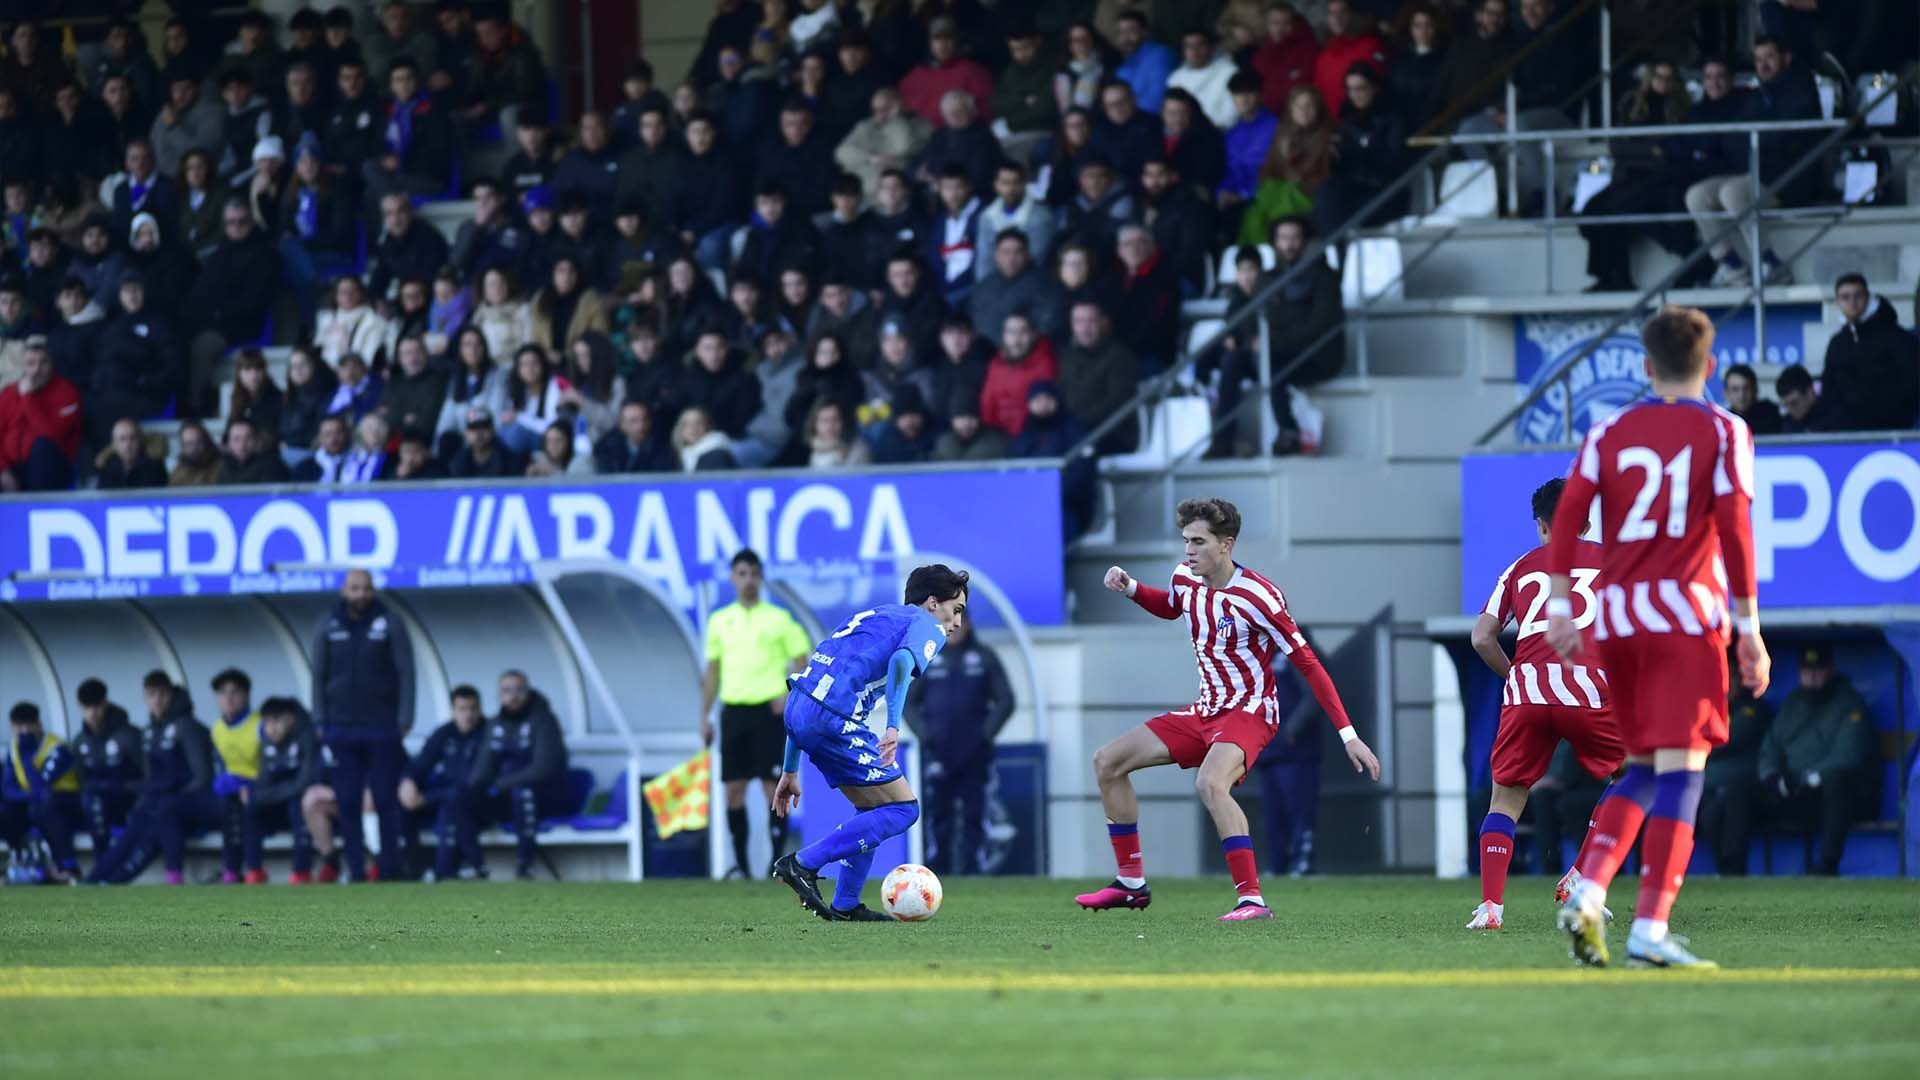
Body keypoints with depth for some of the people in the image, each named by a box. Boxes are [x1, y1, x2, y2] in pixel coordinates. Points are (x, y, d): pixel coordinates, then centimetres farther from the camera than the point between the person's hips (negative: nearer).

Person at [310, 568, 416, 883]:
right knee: (347, 803, 0)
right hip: (342, 729, 2)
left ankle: (389, 869, 3)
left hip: (382, 727, -2)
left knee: (386, 801, -1)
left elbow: (405, 673, -1)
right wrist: (320, 721, 0)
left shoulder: (389, 625, 1)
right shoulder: (329, 629, 8)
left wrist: (404, 719, -9)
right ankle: (356, 870, 4)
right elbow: (319, 676, 9)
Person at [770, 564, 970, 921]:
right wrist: (893, 727, -30)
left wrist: (790, 770, 31)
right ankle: (802, 864, -5)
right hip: (834, 717, -9)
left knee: (875, 809, 21)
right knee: (903, 809, -1)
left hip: (799, 705, 9)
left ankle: (845, 905, 20)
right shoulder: (927, 626, 7)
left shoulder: (874, 617, 32)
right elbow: (902, 660, -19)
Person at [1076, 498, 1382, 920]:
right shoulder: (1186, 578, 0)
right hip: (1206, 711, 9)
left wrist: (1349, 735, -23)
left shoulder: (1256, 596, -22)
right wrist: (1131, 588, 6)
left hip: (1248, 712, -9)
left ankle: (1252, 899, -36)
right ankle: (1131, 884, 16)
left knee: (1210, 783, -37)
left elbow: (1308, 664, -19)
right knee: (1107, 762, 8)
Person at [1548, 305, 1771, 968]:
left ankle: (1588, 890, -4)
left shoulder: (1610, 433, 11)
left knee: (1642, 769, 17)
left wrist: (1560, 606, 2)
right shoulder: (1723, 432, 2)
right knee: (1680, 770, -5)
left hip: (1615, 616, 4)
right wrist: (1748, 628, -3)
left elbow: (1568, 515, 0)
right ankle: (1650, 929, -14)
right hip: (1686, 613, -4)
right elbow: (1733, 531, -5)